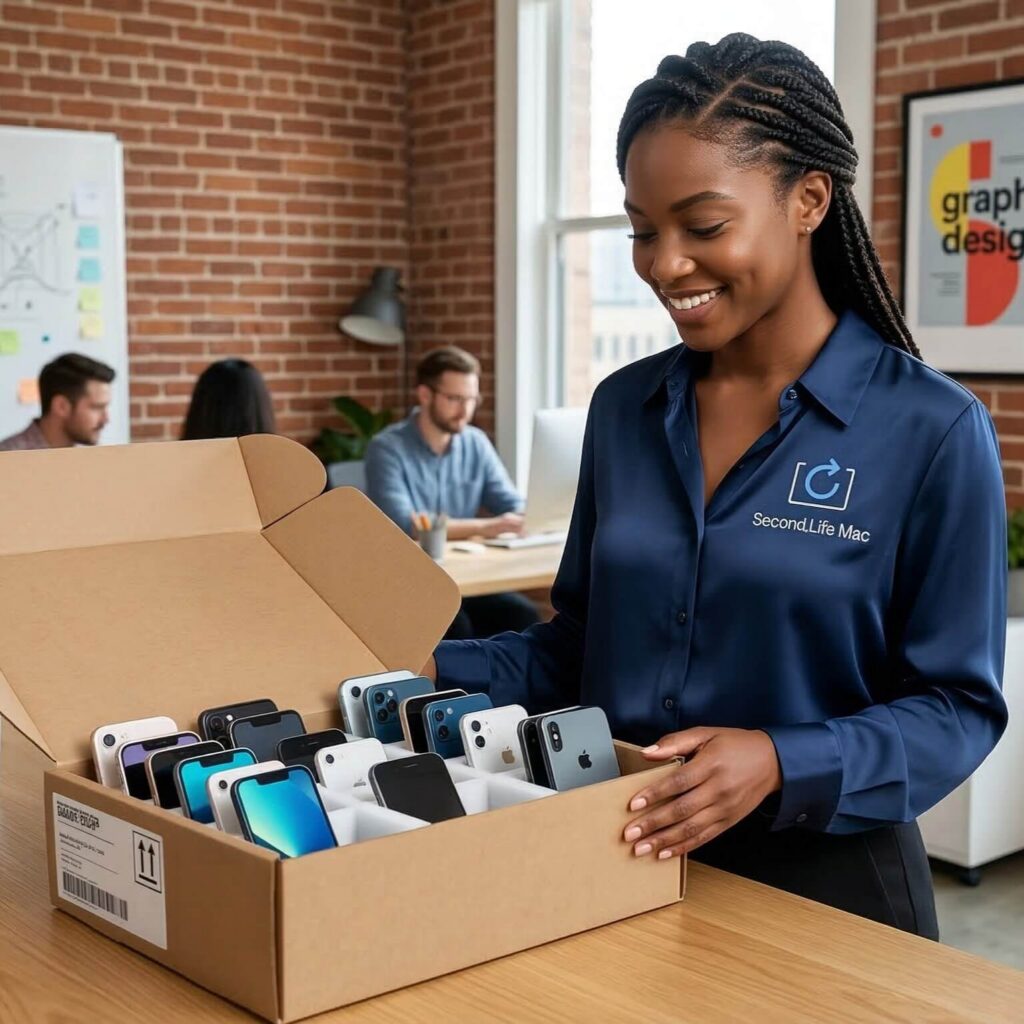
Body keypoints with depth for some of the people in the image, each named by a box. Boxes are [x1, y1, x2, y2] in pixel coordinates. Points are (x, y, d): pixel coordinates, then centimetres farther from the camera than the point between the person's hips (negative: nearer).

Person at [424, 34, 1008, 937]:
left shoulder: (932, 431, -13)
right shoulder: (624, 408, 1)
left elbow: (958, 705, -11)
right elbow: (584, 645, 8)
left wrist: (785, 765, -26)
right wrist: (431, 672, -6)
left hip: (823, 886, -4)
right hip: (627, 866, 4)